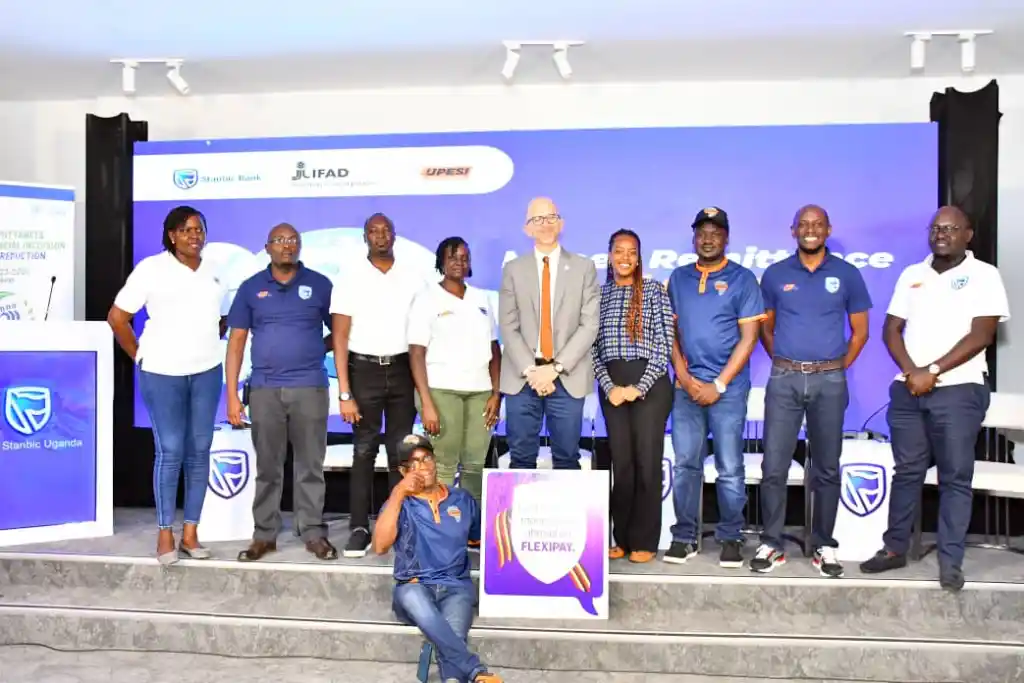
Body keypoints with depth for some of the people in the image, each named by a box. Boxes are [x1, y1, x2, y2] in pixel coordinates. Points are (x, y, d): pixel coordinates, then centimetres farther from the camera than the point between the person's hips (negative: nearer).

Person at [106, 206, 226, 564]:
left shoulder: (214, 271, 9)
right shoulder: (151, 268, -4)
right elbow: (117, 317, -2)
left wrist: (206, 346, 10)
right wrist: (140, 356, -2)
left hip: (206, 372, 4)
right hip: (162, 373, -4)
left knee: (199, 452, 6)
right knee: (169, 452, -2)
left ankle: (191, 532, 16)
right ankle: (165, 535, 11)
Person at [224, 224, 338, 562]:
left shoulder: (320, 285, 4)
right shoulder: (251, 288, 7)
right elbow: (236, 342, 5)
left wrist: (315, 349, -1)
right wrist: (232, 395, 0)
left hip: (310, 387, -1)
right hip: (264, 389, 1)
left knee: (310, 465, 5)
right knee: (267, 467, 9)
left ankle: (313, 533, 15)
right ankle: (264, 534, 19)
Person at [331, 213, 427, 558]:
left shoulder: (413, 278, 6)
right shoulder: (350, 280, 0)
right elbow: (340, 338, -3)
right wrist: (344, 394, -10)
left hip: (402, 369, 2)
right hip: (364, 370, -1)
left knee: (401, 452, 6)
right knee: (364, 452, 2)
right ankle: (359, 529, 8)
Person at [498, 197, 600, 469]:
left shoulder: (584, 267, 6)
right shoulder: (513, 269, 8)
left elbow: (589, 325, -1)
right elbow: (508, 327, 2)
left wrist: (556, 367, -10)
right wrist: (530, 370, -10)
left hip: (568, 378, 0)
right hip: (522, 377, 1)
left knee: (567, 457, 6)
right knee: (521, 458, 5)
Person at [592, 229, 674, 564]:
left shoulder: (654, 291, 3)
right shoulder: (599, 294, 11)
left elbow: (664, 343, -4)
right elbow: (593, 347, 6)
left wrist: (640, 387, -12)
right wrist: (609, 386, -7)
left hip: (650, 383, -2)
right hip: (612, 386, 2)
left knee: (647, 460, 0)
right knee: (621, 461, 5)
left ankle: (644, 541, 9)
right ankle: (622, 538, 15)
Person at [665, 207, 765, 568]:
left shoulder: (742, 279, 0)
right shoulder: (678, 278, 11)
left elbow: (748, 338, -4)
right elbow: (671, 331, 10)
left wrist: (718, 385, -9)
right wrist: (683, 376, -3)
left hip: (728, 387, -3)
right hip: (686, 386, 3)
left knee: (730, 467, 2)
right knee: (685, 464, 5)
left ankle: (731, 538, 15)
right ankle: (684, 536, 15)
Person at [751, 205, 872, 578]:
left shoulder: (847, 275, 5)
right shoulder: (775, 274, 6)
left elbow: (860, 331, 10)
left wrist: (837, 368, 5)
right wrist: (784, 363, 7)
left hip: (830, 381, 0)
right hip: (784, 379, 0)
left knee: (827, 468, 7)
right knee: (774, 466, -1)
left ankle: (824, 545, 19)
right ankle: (771, 544, 9)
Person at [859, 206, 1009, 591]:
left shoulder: (983, 275, 0)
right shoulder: (911, 275, 12)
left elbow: (980, 336, -9)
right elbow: (891, 330, 9)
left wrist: (932, 371, -13)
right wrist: (911, 372, -7)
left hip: (959, 391, -4)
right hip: (908, 390, 4)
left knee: (955, 477, 0)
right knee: (906, 472, 10)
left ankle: (950, 562, 7)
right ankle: (895, 548, 19)